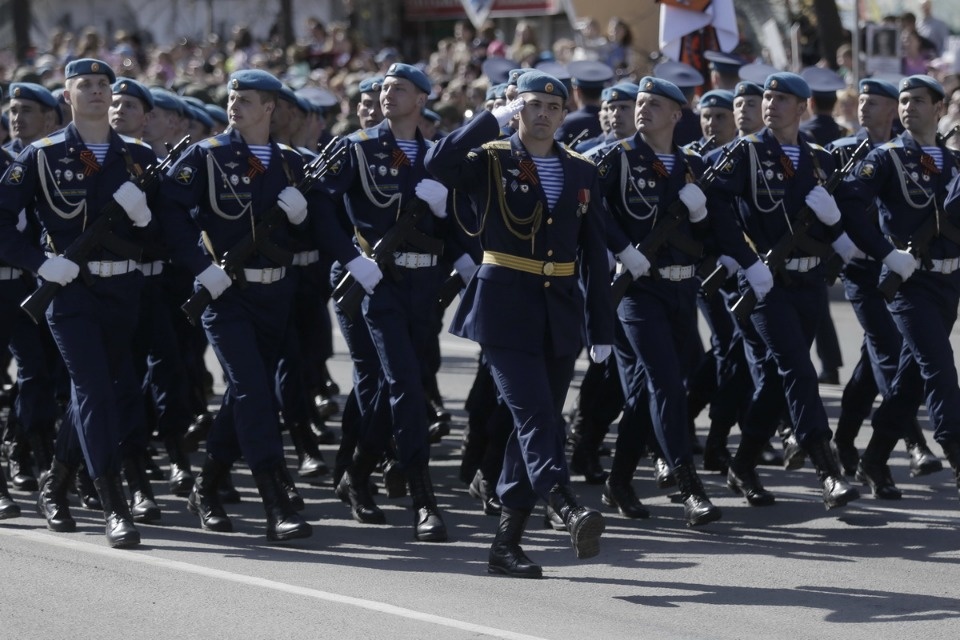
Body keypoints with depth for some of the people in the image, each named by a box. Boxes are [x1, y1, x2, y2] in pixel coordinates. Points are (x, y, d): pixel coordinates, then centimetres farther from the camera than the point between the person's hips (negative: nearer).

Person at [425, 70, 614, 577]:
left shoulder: (581, 173, 11)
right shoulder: (491, 162, 0)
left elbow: (594, 256, 12)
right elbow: (438, 164, -22)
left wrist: (601, 328, 8)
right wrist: (494, 119, -18)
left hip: (560, 315, 5)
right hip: (506, 309, -5)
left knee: (539, 422, 6)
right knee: (534, 415, -17)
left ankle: (507, 543, 12)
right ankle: (570, 513, -33)